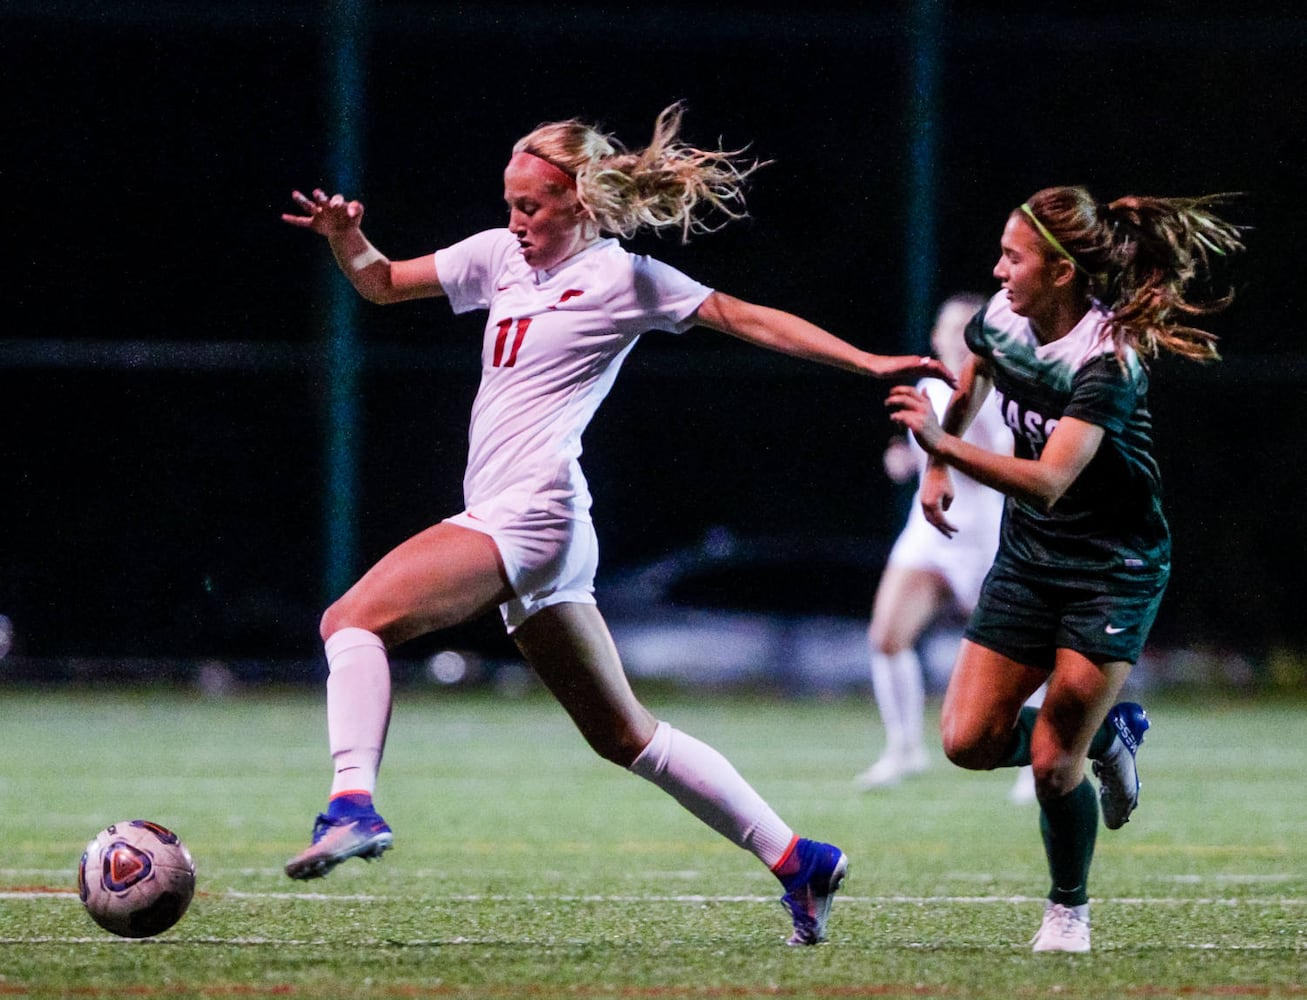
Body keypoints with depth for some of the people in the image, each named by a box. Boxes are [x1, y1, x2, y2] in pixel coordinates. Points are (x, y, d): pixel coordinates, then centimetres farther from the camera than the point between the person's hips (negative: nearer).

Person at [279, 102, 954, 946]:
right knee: (624, 735, 12)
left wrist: (868, 363, -7)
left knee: (354, 618, -19)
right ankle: (796, 861, 15)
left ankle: (354, 804, -30)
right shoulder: (503, 256, 18)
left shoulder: (619, 277, -2)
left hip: (528, 515, -9)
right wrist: (345, 237, 1)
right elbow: (383, 283, 24)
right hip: (517, 525, 9)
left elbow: (747, 319, -1)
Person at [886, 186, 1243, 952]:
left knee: (1052, 765, -10)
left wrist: (945, 445, -50)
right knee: (970, 741, -4)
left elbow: (1048, 482, -40)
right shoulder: (1003, 319, -6)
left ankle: (1070, 909, 16)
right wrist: (939, 467, 13)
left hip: (1115, 569, -6)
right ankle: (1105, 734, 23)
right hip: (1029, 561, 6)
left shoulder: (1109, 359, -27)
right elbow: (970, 383, 21)